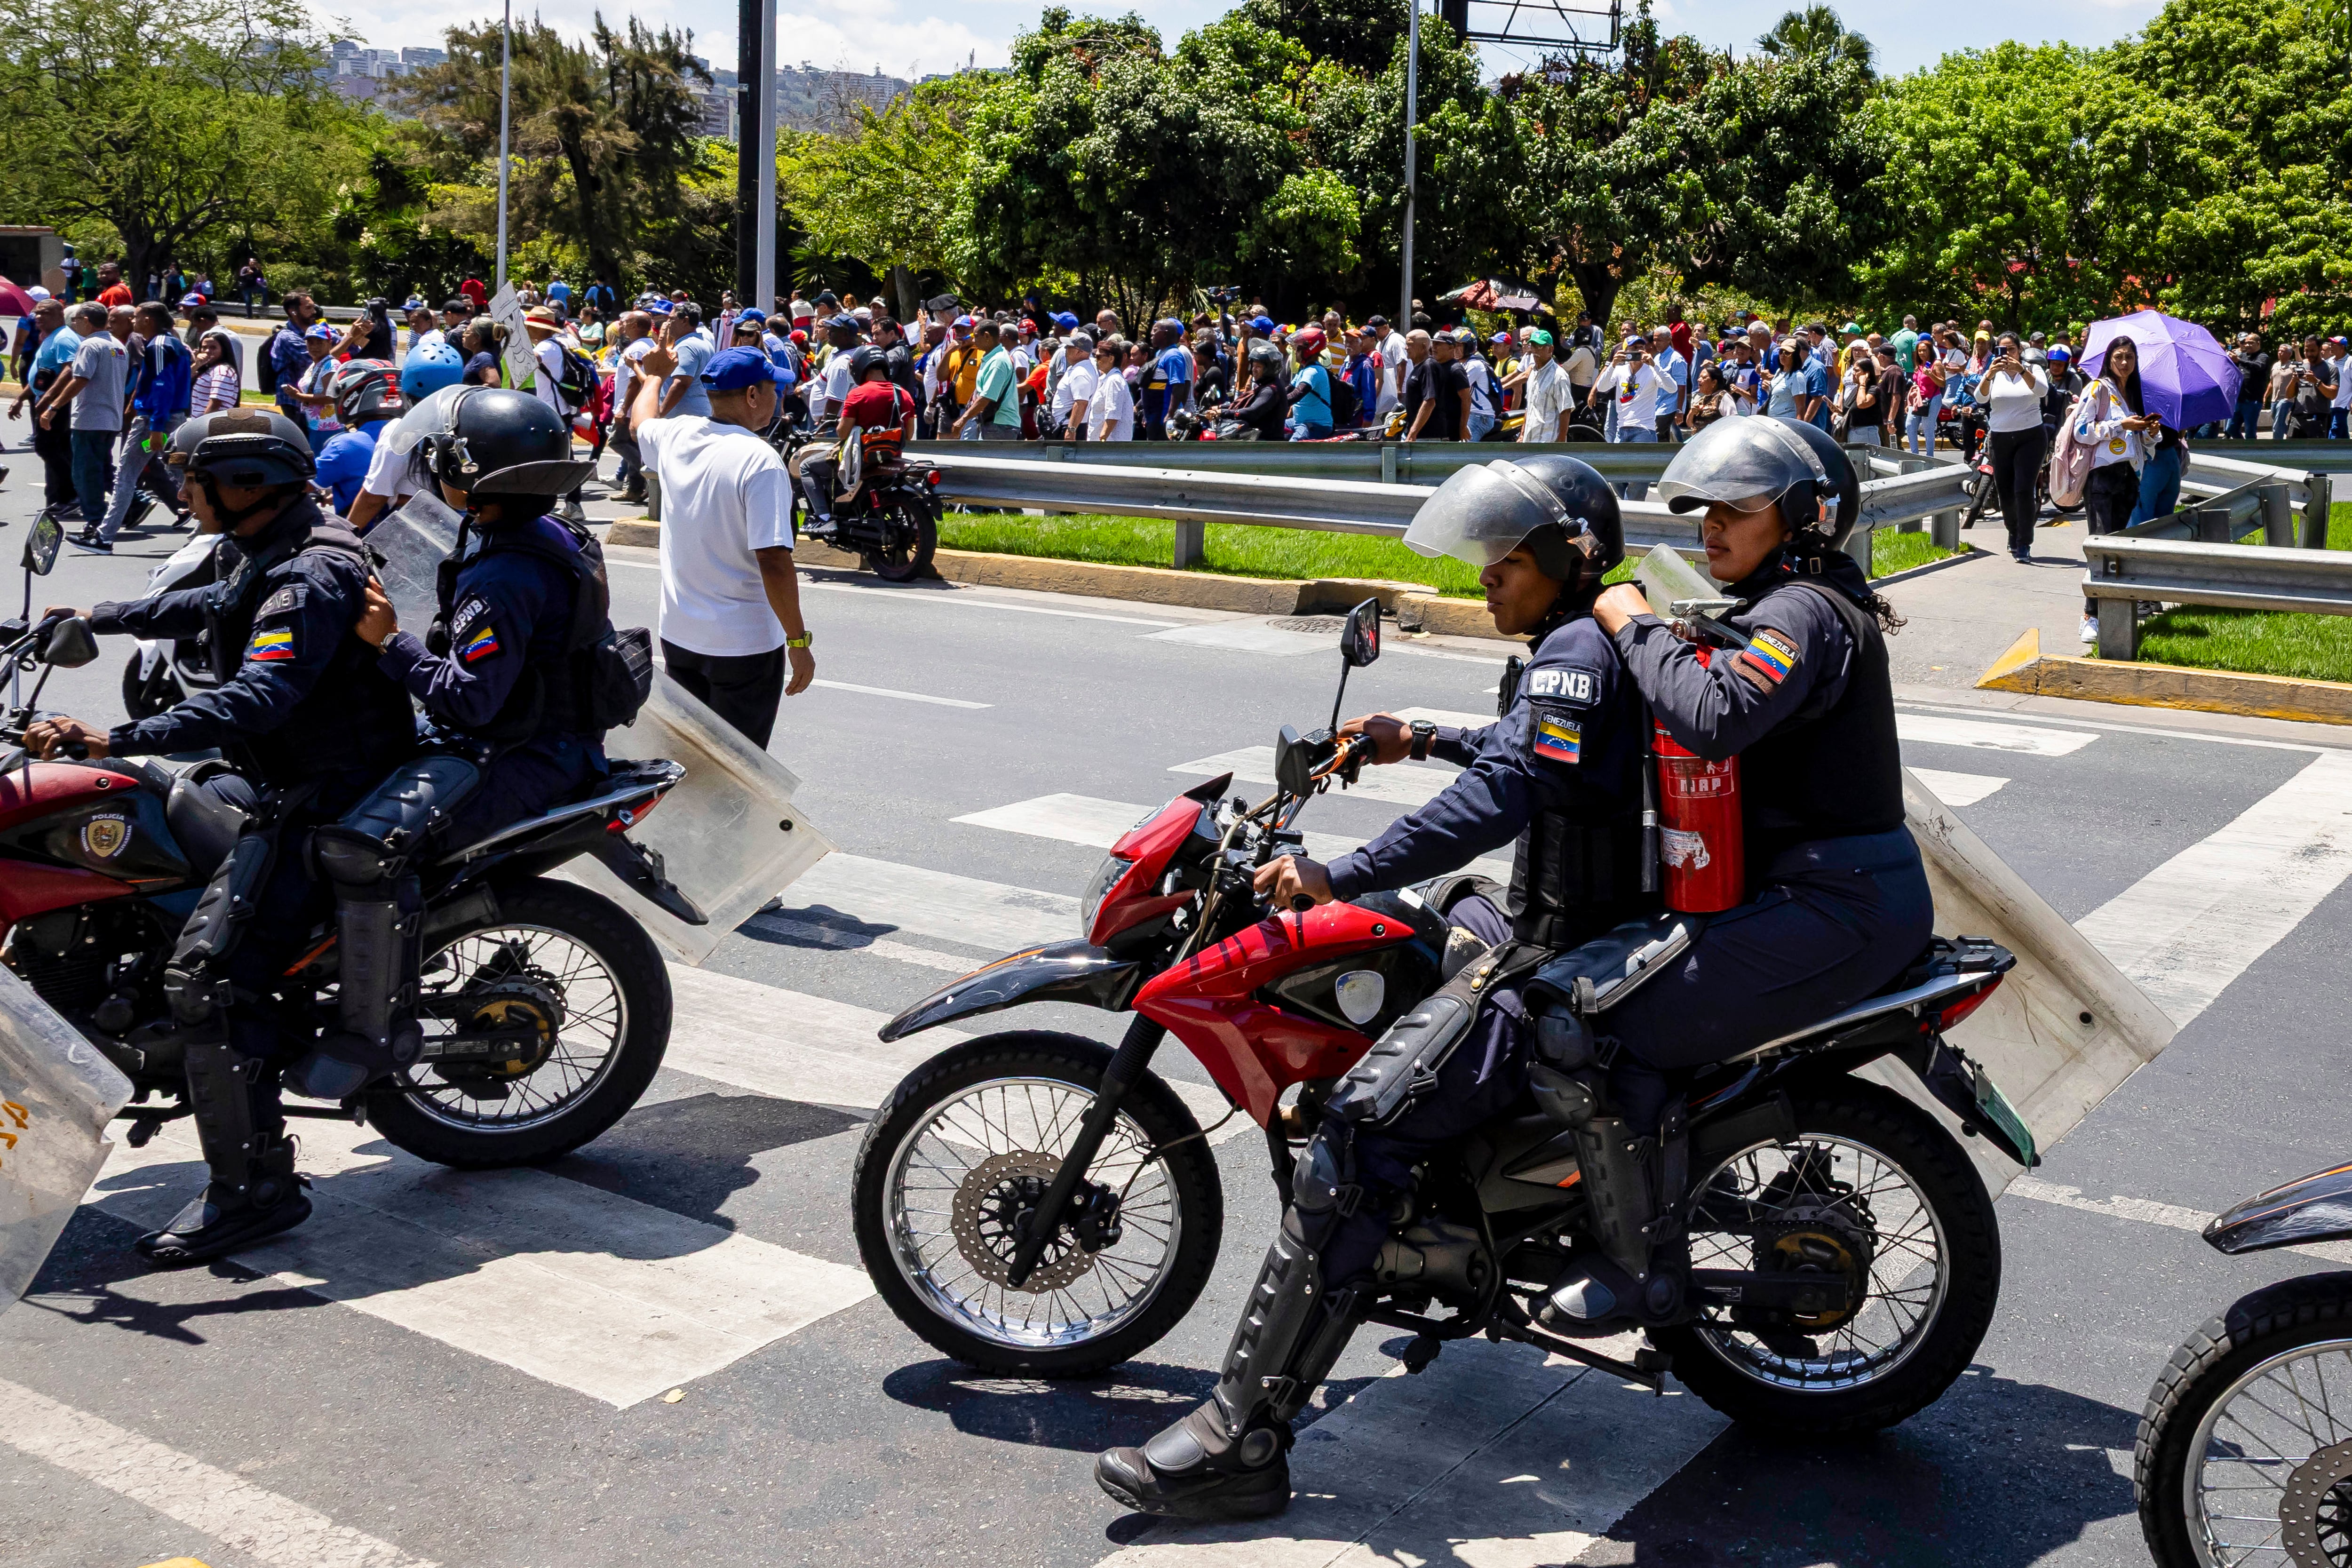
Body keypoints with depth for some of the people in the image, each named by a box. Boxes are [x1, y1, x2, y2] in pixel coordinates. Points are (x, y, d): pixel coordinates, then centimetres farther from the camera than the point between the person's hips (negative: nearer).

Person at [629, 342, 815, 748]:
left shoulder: (675, 436, 0)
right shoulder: (759, 460, -21)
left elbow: (640, 421, 27)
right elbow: (773, 561, -25)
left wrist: (654, 376, 46)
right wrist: (799, 642, -17)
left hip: (679, 636, 7)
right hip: (745, 645, -7)